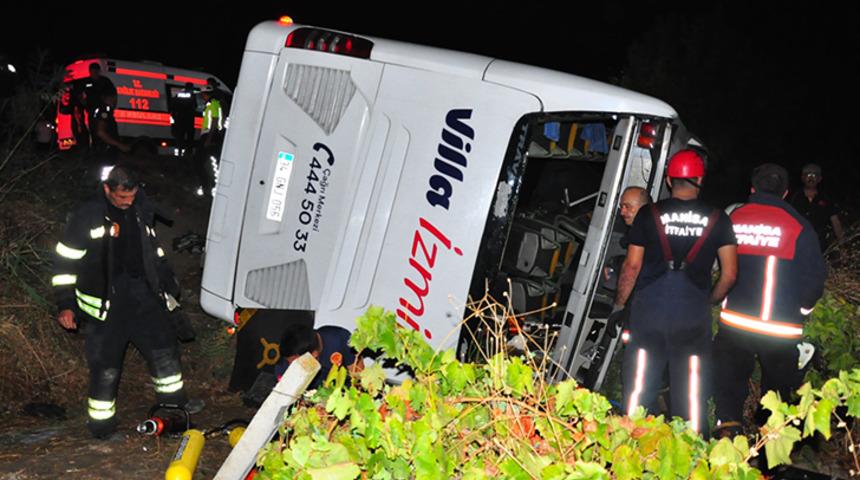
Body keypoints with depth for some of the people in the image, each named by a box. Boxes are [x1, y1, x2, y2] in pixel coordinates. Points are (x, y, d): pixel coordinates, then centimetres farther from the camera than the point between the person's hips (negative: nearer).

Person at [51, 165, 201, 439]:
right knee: (105, 364, -1)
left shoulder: (141, 211, 3)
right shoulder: (87, 216, -13)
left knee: (163, 344, 14)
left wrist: (166, 281, 21)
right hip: (104, 300, -5)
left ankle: (173, 400, 34)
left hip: (142, 292, 6)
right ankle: (102, 424, 13)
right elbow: (66, 261, -9)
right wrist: (65, 305, -13)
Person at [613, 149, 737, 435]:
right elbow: (729, 274, 3)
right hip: (693, 310, 0)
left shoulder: (649, 214, 0)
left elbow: (632, 266, 1)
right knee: (691, 389, 10)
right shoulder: (717, 219, 2)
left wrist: (619, 305, 14)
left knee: (639, 385, 9)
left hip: (650, 305, 0)